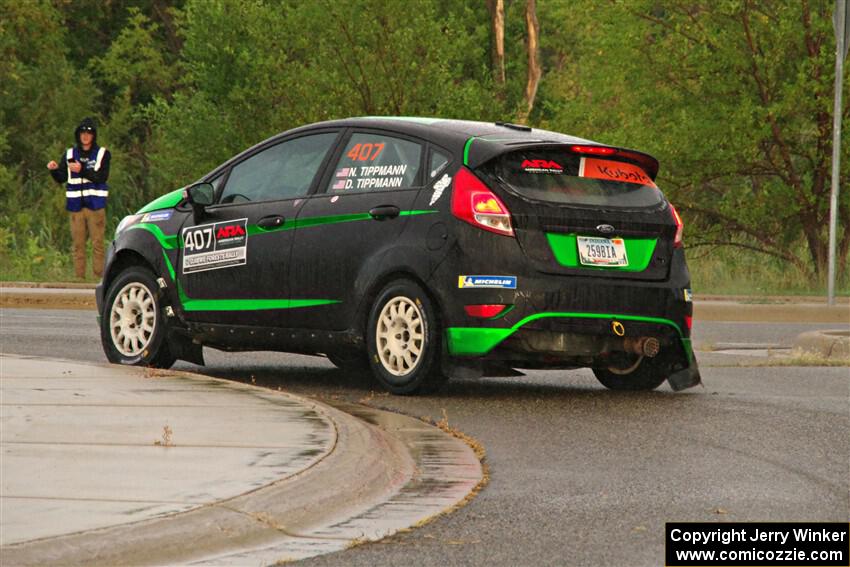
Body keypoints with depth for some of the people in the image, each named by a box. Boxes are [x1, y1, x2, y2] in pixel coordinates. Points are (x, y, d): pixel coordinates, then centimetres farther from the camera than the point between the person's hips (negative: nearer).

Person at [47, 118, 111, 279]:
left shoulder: (102, 154, 3)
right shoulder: (69, 154, 11)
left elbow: (102, 177, -10)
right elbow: (61, 178, 7)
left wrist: (82, 170, -22)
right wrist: (54, 169, -14)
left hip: (95, 205, -3)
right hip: (76, 204, 3)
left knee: (97, 244, -5)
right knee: (78, 244, 3)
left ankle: (98, 276, -3)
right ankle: (79, 277, 6)